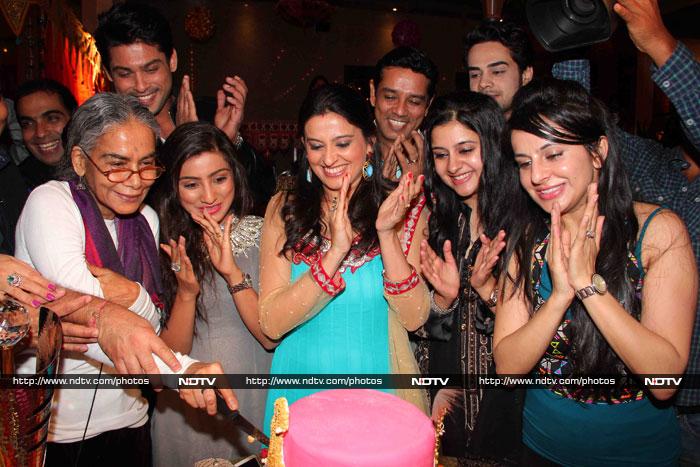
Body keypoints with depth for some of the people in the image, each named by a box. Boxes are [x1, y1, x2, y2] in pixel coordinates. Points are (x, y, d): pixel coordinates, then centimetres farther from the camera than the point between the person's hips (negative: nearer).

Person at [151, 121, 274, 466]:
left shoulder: (261, 235, -9)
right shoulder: (163, 246, -8)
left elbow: (271, 336, -13)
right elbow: (169, 355, -8)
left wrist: (232, 272, -25)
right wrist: (186, 293, -24)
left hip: (253, 402, 0)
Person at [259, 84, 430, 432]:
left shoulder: (404, 210, -6)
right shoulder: (284, 210, -5)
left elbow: (414, 318, -11)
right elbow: (271, 324, -13)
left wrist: (386, 234, -24)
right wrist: (335, 251, -25)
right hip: (303, 387, 1)